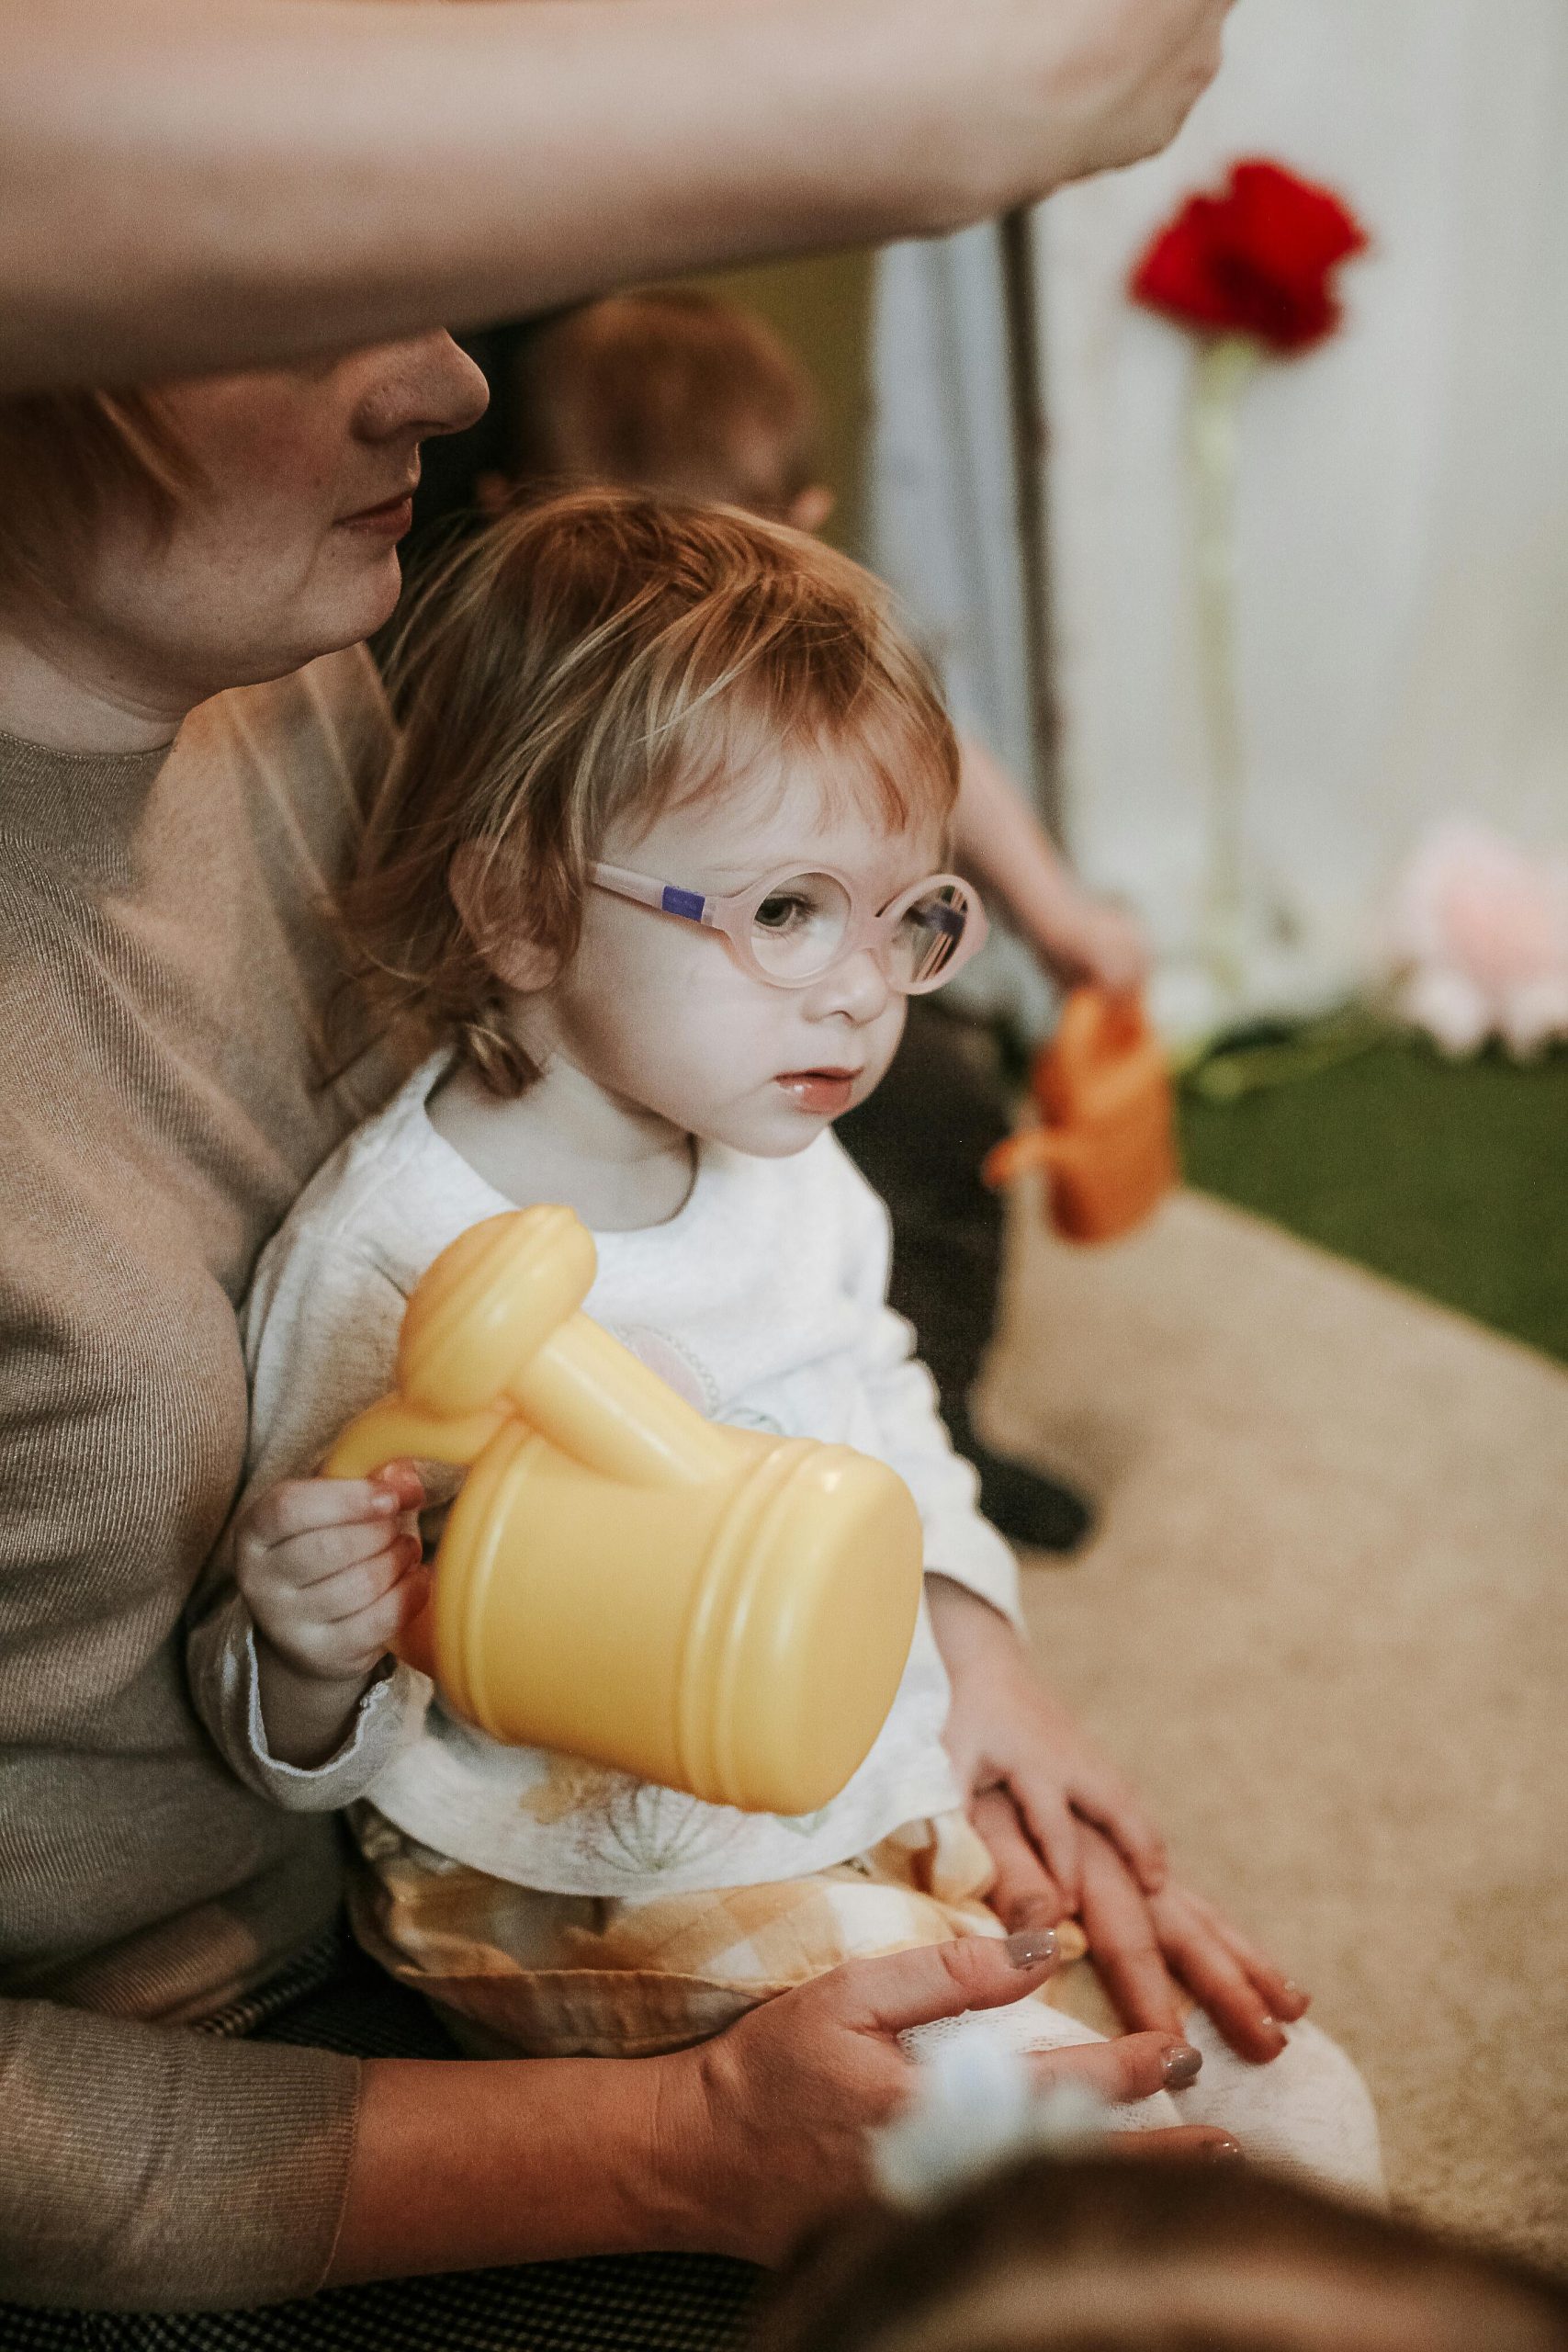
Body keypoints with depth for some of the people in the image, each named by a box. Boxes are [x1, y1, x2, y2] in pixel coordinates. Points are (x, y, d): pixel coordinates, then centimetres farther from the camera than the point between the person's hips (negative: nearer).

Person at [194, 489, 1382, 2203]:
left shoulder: (791, 1175, 0)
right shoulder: (383, 1262, -23)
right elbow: (306, 1749, -14)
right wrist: (310, 1656, -37)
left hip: (891, 1814, 7)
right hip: (597, 1898, -7)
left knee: (1305, 2111, 10)